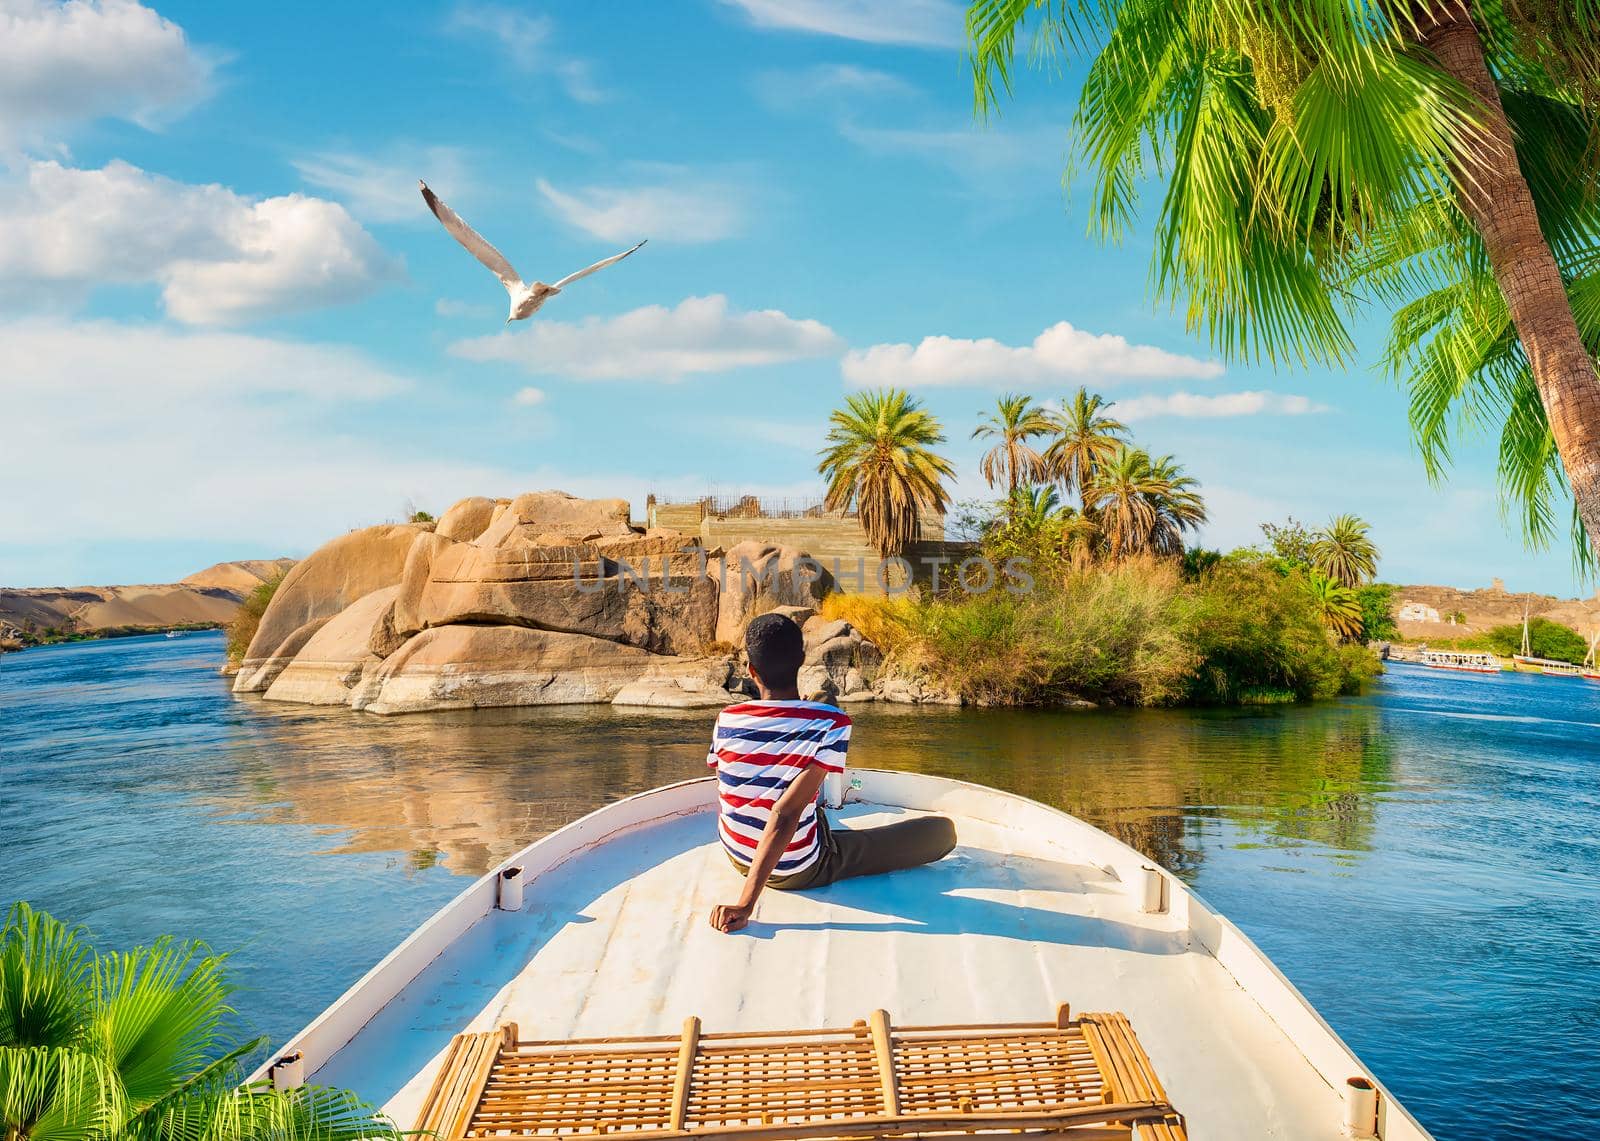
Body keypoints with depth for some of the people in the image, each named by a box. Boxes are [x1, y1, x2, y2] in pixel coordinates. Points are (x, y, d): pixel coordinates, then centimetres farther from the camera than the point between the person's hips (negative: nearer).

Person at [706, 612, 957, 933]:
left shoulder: (727, 720, -12)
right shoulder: (831, 724, -24)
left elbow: (725, 798, 3)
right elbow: (785, 814, -33)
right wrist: (746, 904, -32)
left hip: (738, 858, 6)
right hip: (798, 871, -5)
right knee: (943, 831, 2)